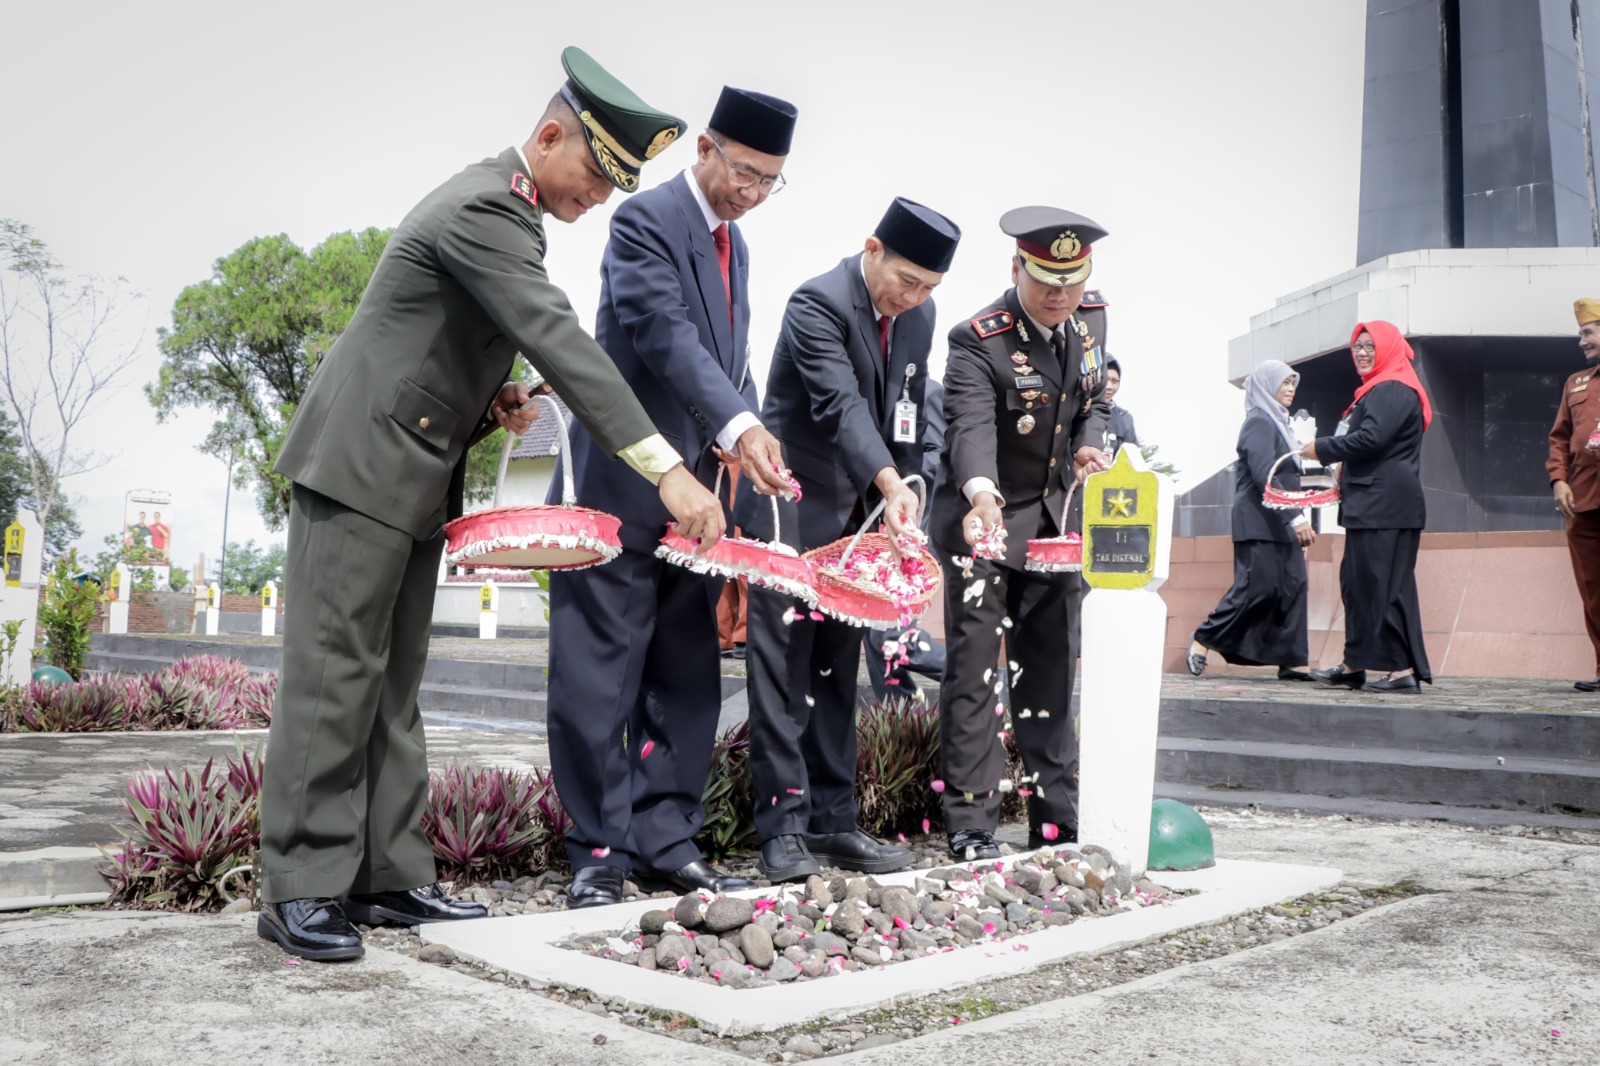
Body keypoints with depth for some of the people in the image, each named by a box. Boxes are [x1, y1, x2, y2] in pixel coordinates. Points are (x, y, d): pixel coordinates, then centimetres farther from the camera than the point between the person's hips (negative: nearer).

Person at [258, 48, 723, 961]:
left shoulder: (505, 207, 14)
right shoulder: (483, 210, -19)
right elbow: (562, 340, -30)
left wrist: (491, 396, 3)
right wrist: (666, 468, -34)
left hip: (415, 475, 10)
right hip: (363, 465, -10)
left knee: (393, 682, 9)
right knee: (335, 673, -7)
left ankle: (389, 877, 14)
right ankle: (301, 888, 1)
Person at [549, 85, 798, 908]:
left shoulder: (734, 243, 18)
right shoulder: (645, 221, -9)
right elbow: (665, 334, -24)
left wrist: (744, 434, -1)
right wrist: (739, 425, -37)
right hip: (622, 488, -8)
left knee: (685, 677, 9)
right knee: (600, 676, -3)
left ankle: (666, 842, 18)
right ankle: (601, 852, 6)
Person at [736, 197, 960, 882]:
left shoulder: (919, 316, 7)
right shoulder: (819, 302, -15)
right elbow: (841, 404, -29)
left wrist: (903, 495, 6)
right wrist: (889, 484, -41)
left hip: (858, 514, 7)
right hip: (793, 508, -7)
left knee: (838, 669, 9)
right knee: (783, 665, -6)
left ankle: (833, 820, 15)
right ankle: (783, 827, -1)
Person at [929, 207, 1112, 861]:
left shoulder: (1083, 338, 5)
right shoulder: (978, 341, -18)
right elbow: (971, 427, -33)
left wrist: (1089, 444, -3)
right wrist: (983, 494, -51)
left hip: (1054, 523, 7)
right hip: (983, 521, -7)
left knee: (1050, 670, 11)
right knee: (974, 671, -6)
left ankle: (1056, 819, 21)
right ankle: (971, 827, 2)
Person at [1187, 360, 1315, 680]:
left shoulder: (1277, 423, 20)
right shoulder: (1259, 423, -8)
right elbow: (1264, 475, -19)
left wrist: (1297, 522, 16)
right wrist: (1295, 517, -23)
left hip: (1281, 525, 9)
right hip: (1260, 524, -9)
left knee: (1293, 588, 2)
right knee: (1258, 587, -12)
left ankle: (1292, 662, 2)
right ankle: (1203, 639, -1)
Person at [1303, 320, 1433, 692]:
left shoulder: (1393, 390, -10)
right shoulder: (1378, 390, 23)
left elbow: (1370, 438, -21)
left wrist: (1322, 449, -9)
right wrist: (1346, 474, 16)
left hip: (1385, 505, -11)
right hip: (1372, 504, 11)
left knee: (1383, 583, -9)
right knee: (1357, 580, 13)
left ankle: (1402, 669, -7)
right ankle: (1354, 666, 19)